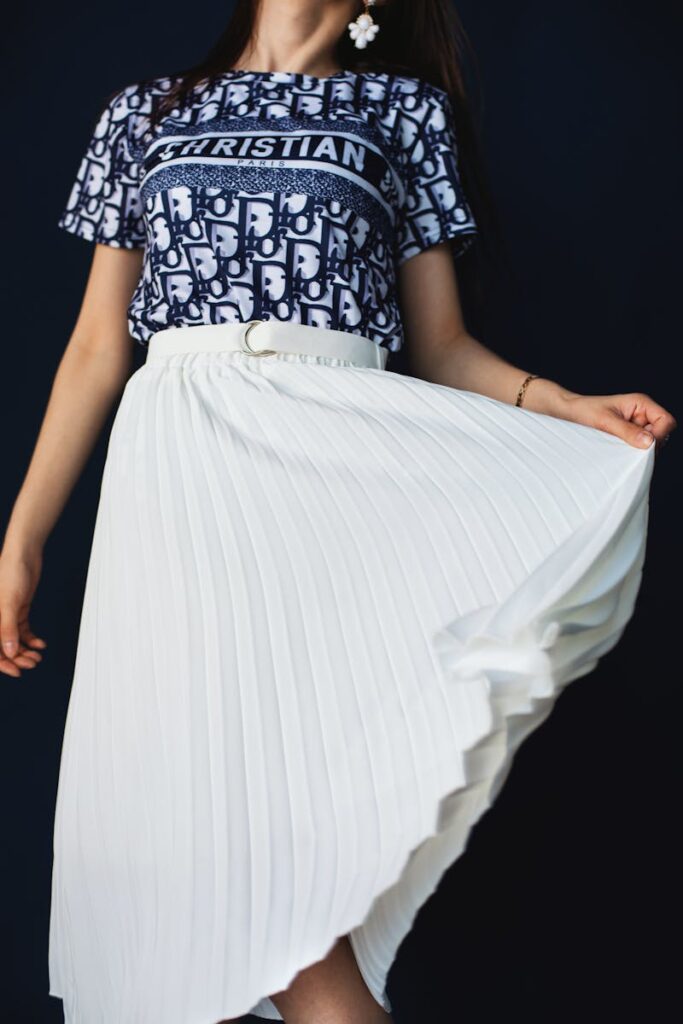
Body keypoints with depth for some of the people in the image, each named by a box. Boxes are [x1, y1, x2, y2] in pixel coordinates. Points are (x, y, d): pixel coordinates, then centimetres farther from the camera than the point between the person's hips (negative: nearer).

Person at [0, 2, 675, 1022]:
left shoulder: (405, 110, 14)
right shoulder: (145, 112, 17)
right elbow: (97, 346, 14)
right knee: (200, 795, -1)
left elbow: (440, 345, 10)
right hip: (179, 465, 2)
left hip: (341, 451, -1)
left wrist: (562, 406, -10)